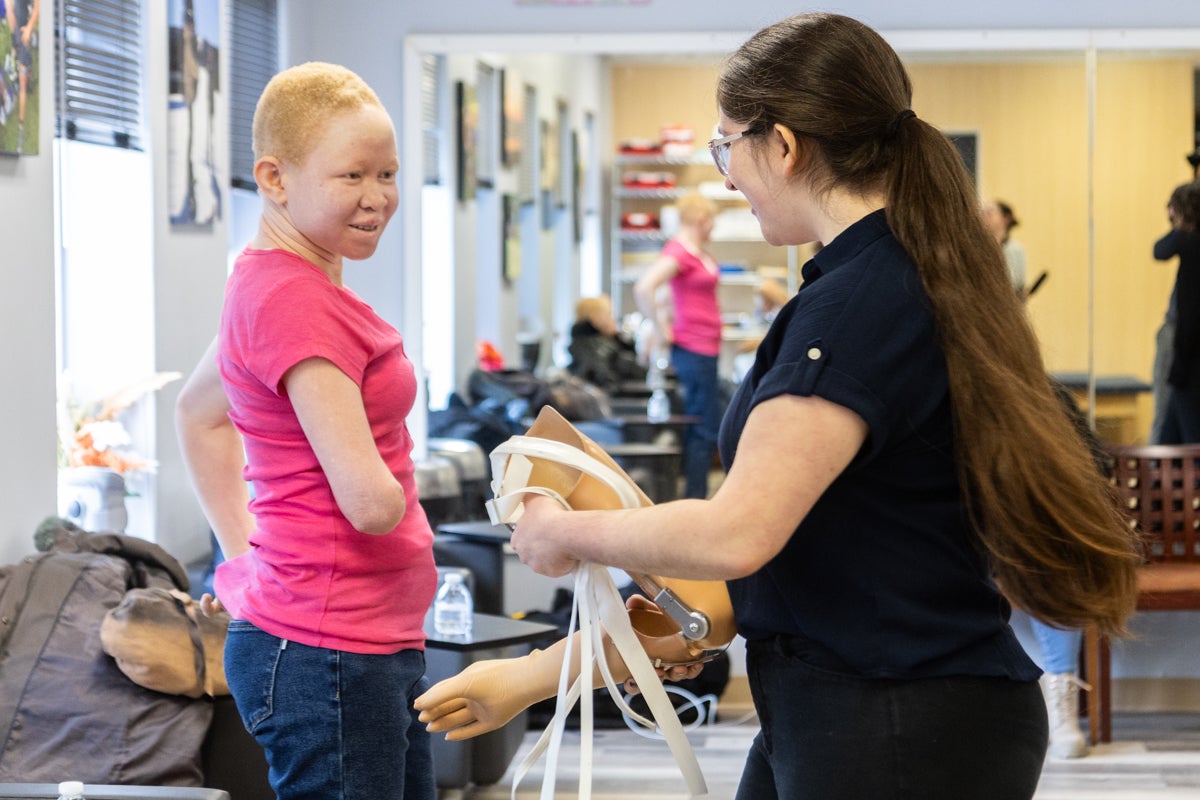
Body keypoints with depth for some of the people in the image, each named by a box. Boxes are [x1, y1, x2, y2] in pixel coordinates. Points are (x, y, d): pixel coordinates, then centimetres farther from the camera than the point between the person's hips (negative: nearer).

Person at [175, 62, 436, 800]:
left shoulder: (274, 285, 11)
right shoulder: (297, 302, -19)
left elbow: (199, 413, 27)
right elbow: (371, 500, -24)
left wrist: (246, 554, 20)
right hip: (328, 655, -10)